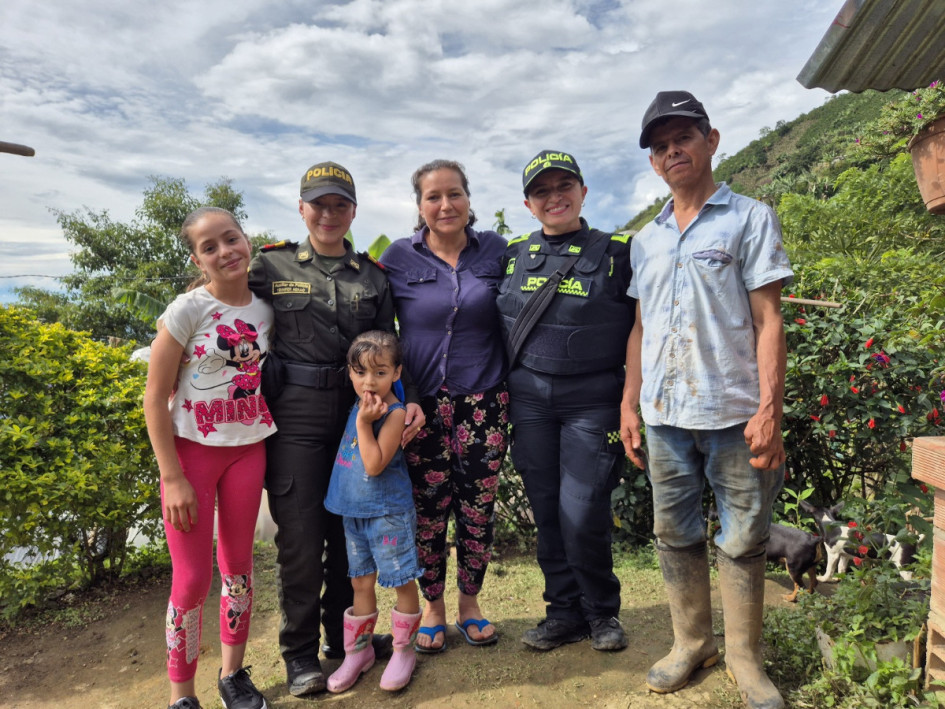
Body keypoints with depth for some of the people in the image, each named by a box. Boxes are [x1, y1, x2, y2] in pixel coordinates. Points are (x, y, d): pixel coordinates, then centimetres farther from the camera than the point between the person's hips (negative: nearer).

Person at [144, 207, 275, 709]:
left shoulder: (265, 309, 1)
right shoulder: (188, 310, -12)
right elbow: (155, 396, -10)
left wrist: (272, 457, 4)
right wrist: (172, 478, -13)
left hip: (248, 449, 4)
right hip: (193, 449, -4)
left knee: (238, 564, 14)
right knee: (192, 578, 3)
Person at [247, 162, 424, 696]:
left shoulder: (373, 276, 10)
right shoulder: (271, 266, 4)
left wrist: (408, 400, -4)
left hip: (359, 415, 3)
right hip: (296, 416, -2)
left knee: (352, 528, 12)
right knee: (301, 533, 1)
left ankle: (343, 633, 33)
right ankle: (301, 653, 21)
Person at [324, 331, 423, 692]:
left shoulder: (395, 413, -19)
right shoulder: (357, 405, 2)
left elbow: (375, 465, -24)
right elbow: (349, 455, 9)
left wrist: (364, 423, -25)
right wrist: (362, 417, -2)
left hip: (388, 512, -7)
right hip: (354, 511, 7)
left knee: (402, 581, 8)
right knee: (361, 582, 18)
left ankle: (403, 650, 27)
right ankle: (358, 650, 33)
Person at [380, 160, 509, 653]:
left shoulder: (494, 250, 4)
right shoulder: (399, 257, 0)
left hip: (483, 401, 1)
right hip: (422, 404, -1)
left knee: (478, 509, 7)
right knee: (429, 511, 5)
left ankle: (469, 604, 30)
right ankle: (432, 608, 28)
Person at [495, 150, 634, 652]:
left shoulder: (617, 253, 0)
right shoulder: (513, 255, 9)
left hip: (592, 403, -3)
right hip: (528, 399, 3)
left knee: (583, 515, -5)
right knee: (546, 512, 8)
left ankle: (602, 611, 21)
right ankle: (564, 610, 27)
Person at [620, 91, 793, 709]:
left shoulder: (750, 219, 2)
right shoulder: (646, 240, 14)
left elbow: (768, 322, -4)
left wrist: (769, 410, -12)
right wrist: (630, 404, 10)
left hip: (732, 414, -4)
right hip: (664, 416, 4)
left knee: (742, 541, 6)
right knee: (675, 535, 12)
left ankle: (745, 658, 25)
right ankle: (692, 643, 30)